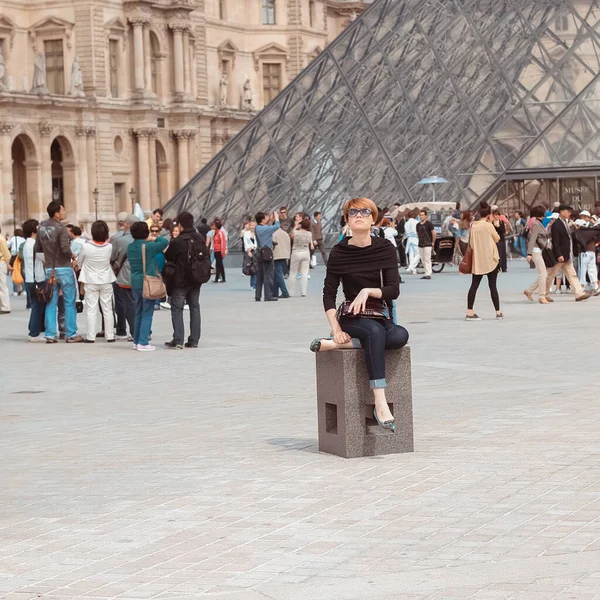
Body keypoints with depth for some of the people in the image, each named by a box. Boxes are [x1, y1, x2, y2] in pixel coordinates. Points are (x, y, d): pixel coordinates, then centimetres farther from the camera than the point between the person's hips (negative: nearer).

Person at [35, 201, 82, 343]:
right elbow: (65, 249, -23)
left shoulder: (42, 227, 5)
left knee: (51, 303, 10)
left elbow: (37, 249, 9)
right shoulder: (61, 228, -15)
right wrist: (72, 256, -4)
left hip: (49, 269, 6)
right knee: (70, 303, 3)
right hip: (64, 269, -6)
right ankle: (71, 334, 4)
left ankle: (50, 335, 9)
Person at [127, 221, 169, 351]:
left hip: (135, 282, 7)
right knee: (147, 313, -2)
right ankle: (143, 343, -4)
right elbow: (165, 242, -8)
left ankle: (136, 341, 21)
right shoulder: (148, 247, -15)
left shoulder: (130, 247, 4)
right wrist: (155, 238, 11)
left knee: (138, 312, 17)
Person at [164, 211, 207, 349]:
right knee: (194, 307, 12)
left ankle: (178, 340, -6)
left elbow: (167, 257, -7)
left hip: (180, 281, -6)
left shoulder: (178, 241, -18)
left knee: (177, 308, 1)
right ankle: (194, 340, 11)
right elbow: (206, 256, 10)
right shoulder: (201, 239, 1)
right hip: (196, 280, 6)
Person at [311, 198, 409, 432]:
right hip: (352, 318, -2)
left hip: (381, 317, 2)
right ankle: (380, 404, -46)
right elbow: (329, 294, 0)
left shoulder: (385, 249, 3)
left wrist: (368, 291, -21)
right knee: (375, 331, -37)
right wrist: (336, 328, -12)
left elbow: (393, 290, -4)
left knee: (400, 336, -33)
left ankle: (335, 345, -30)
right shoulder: (339, 252, 1)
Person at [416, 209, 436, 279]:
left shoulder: (429, 224, -6)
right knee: (422, 260, 7)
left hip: (428, 244, -7)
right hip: (420, 245, 7)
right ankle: (427, 272, 15)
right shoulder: (418, 225, 12)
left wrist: (433, 243, -4)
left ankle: (428, 274, -10)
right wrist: (420, 240, 15)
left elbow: (434, 233, -6)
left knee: (427, 259, -10)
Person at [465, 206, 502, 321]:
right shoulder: (489, 226, -11)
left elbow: (471, 244, 7)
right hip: (490, 260, -4)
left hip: (477, 260, 4)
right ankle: (498, 312, 9)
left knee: (474, 285, 3)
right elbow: (497, 239, 1)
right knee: (493, 286, 3)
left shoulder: (473, 226, 4)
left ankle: (469, 312, -3)